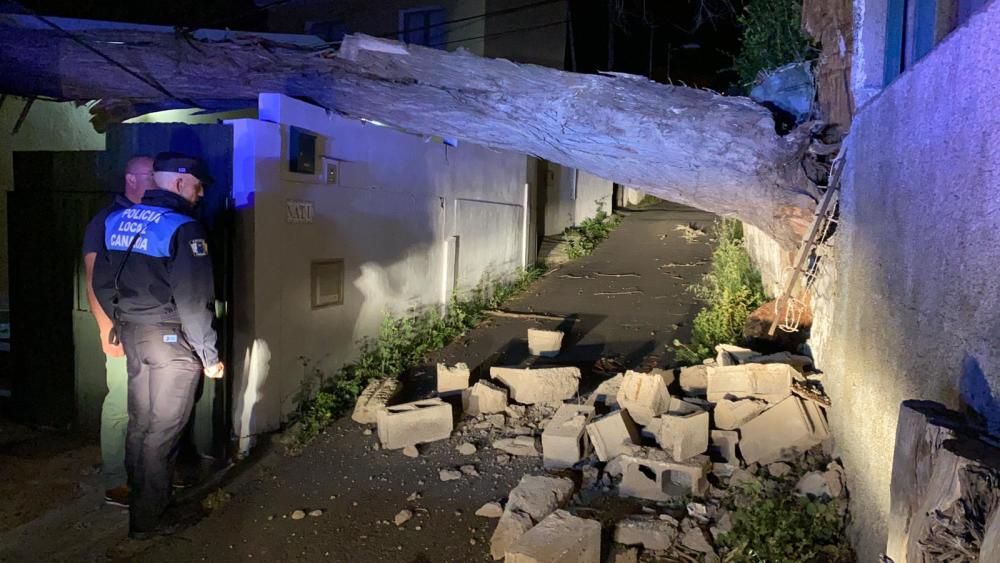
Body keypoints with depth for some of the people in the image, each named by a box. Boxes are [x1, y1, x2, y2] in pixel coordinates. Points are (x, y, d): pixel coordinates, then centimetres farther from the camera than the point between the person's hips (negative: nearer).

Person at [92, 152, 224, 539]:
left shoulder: (118, 221, 8)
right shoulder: (182, 228, -17)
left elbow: (102, 283, 14)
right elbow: (193, 301, -20)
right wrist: (209, 355, -12)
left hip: (132, 334, 8)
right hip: (172, 338, -8)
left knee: (140, 424, 19)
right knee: (162, 432, 3)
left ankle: (136, 504, 32)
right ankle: (147, 521, 13)